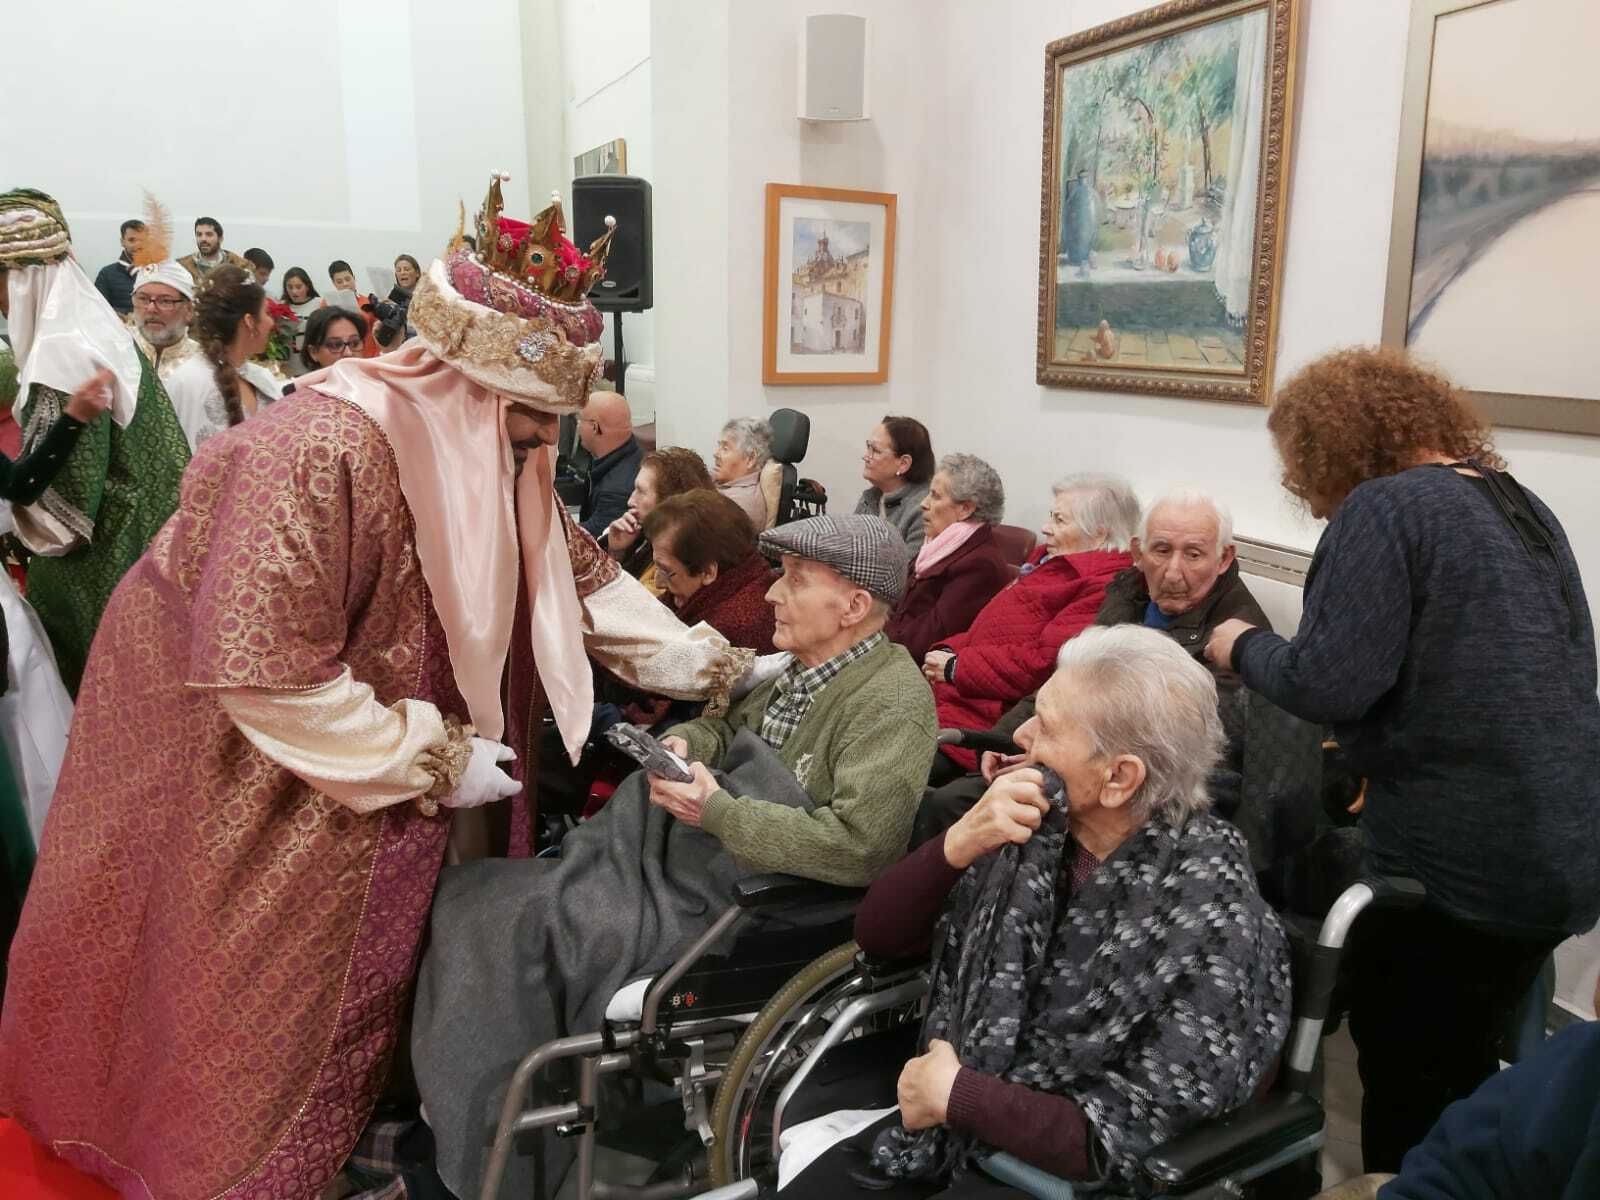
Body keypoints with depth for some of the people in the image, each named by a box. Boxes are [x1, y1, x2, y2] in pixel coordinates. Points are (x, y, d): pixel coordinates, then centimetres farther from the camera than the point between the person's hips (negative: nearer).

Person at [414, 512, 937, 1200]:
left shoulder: (893, 702, -18)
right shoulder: (807, 665, 9)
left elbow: (862, 845, -27)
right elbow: (731, 724, 23)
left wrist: (718, 812, -24)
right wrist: (684, 742, -1)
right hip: (689, 850, 9)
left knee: (526, 923, -15)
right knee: (469, 897, 0)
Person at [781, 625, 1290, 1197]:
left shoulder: (1209, 922, -20)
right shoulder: (1035, 832, -6)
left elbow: (1134, 1140, -21)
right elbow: (878, 934, -3)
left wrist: (954, 1094, -16)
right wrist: (959, 843, -20)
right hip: (949, 1132, 5)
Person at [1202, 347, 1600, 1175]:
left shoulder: (1384, 506, -13)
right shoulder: (1523, 506, 13)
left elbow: (1329, 683, -23)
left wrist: (1244, 647, -3)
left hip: (1456, 856, -8)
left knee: (1404, 1083, 9)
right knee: (1463, 1070, 23)